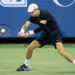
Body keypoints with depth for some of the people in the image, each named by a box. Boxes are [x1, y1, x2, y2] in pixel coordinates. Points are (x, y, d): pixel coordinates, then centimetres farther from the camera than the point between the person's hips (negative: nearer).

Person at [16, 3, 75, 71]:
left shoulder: (45, 13, -24)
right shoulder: (33, 17, -4)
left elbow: (42, 27, -26)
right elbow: (26, 24, -15)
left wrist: (29, 33, -27)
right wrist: (22, 31, -38)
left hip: (55, 34, -7)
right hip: (46, 35, 7)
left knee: (61, 51, -27)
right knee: (30, 47, 0)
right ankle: (26, 65, 19)